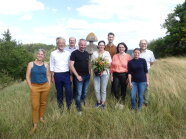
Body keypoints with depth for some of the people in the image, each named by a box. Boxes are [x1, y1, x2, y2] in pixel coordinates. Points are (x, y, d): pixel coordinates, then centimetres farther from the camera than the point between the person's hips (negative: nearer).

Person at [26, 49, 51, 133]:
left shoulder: (45, 64, 4)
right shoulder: (31, 64, -1)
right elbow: (27, 76, -1)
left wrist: (49, 85, 3)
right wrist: (30, 87, -7)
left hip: (45, 86, 2)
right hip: (35, 87, -2)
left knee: (43, 103, 13)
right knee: (35, 105, -3)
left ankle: (41, 117, 35)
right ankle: (35, 124, 10)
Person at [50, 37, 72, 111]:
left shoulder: (68, 53, 4)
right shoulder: (53, 53, 1)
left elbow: (70, 65, 7)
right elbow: (52, 66, 3)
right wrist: (52, 77, 1)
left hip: (66, 74, 1)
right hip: (57, 75, 0)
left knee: (68, 90, -4)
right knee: (59, 91, 11)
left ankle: (69, 105, 16)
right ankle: (60, 105, 30)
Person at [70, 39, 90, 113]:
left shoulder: (87, 53, 8)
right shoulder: (74, 53, -9)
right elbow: (71, 65, -13)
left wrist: (89, 72, 8)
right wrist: (77, 75, -15)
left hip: (87, 76, 5)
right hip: (79, 76, -5)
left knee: (85, 92, 17)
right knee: (79, 93, 2)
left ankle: (83, 103, 38)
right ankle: (78, 108, 18)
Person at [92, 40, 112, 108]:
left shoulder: (107, 53, 4)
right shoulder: (94, 53, 8)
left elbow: (109, 64, 0)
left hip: (104, 73, -1)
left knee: (103, 89, 3)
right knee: (96, 89, 1)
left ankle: (103, 103, 20)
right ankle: (98, 101, 23)